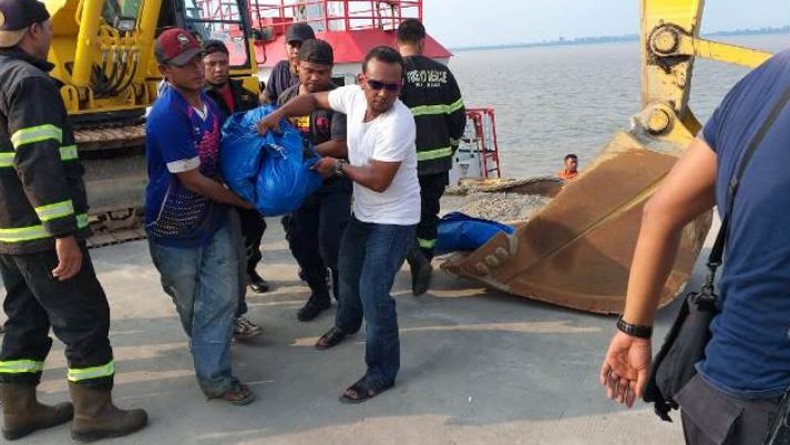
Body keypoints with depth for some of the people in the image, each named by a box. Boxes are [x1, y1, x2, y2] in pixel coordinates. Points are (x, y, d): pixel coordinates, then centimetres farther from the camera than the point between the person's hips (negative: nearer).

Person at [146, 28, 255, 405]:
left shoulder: (207, 102, 1)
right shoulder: (167, 116, -25)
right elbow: (191, 179, -21)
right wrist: (241, 200, -11)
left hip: (213, 214, 7)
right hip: (175, 225, -6)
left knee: (222, 295, 5)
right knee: (189, 301, 13)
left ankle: (214, 375, 22)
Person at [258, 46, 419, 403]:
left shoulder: (398, 123, -31)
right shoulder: (354, 95, -9)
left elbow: (378, 181, -29)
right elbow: (314, 99, 7)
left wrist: (337, 166, -16)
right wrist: (279, 113, -10)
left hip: (394, 220, -8)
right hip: (363, 212, 9)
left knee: (373, 292, -12)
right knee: (348, 271, 26)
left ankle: (382, 372, 4)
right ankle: (346, 323, 55)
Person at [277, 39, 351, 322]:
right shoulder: (287, 97, 3)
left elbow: (341, 146, -23)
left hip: (333, 184, -6)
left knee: (330, 242, -10)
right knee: (300, 242, 12)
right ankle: (319, 294, 33)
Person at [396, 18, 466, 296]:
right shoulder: (442, 72, 4)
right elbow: (458, 117, 8)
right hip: (438, 161, 4)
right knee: (428, 214, 16)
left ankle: (418, 260, -12)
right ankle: (420, 279, 23)